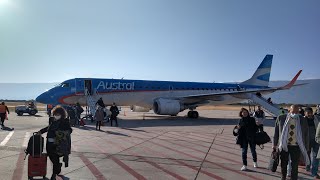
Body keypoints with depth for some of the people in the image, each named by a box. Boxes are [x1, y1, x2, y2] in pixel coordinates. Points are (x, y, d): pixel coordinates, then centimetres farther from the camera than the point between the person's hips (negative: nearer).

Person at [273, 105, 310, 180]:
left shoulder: (303, 120, -4)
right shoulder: (281, 118, -5)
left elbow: (306, 135, 3)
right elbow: (276, 132, 2)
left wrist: (306, 148, 4)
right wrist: (275, 144, 3)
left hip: (296, 146, -1)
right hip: (283, 145, 1)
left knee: (294, 166, 3)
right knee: (283, 164, 16)